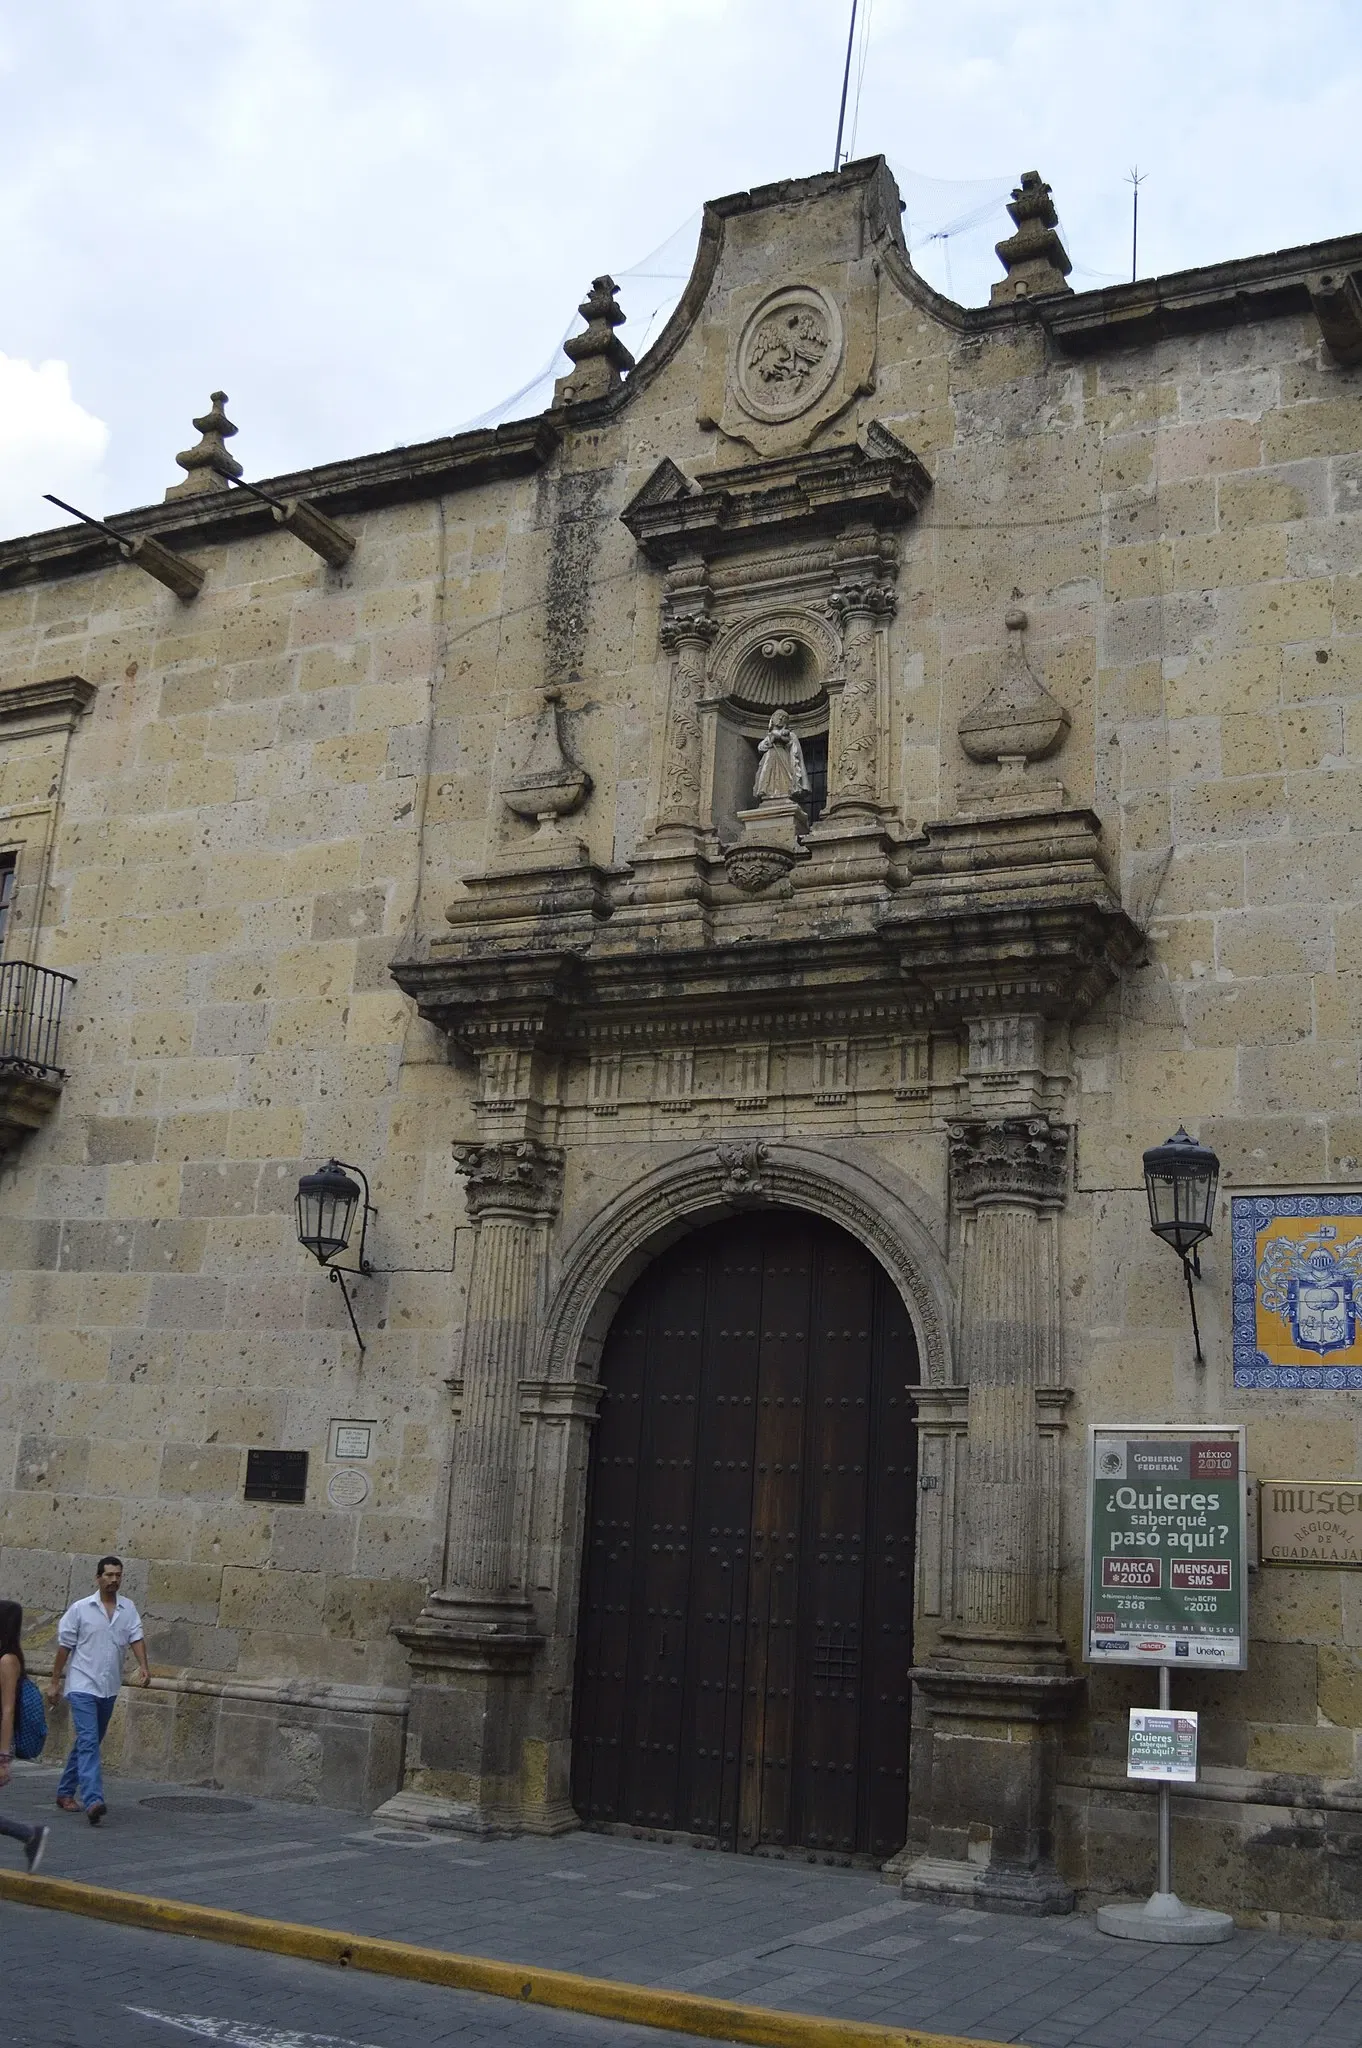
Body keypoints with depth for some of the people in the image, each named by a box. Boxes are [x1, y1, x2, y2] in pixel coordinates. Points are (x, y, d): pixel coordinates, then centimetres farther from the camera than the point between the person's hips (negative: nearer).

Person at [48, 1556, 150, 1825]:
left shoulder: (128, 1609, 5)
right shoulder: (80, 1609, -4)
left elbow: (136, 1638, -3)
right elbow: (65, 1646, 0)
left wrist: (143, 1666, -20)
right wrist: (55, 1682, 1)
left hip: (109, 1688, 5)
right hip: (83, 1685, -5)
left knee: (88, 1742, 16)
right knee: (88, 1742, -16)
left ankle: (66, 1792, 31)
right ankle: (93, 1801, -24)